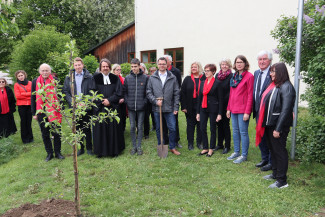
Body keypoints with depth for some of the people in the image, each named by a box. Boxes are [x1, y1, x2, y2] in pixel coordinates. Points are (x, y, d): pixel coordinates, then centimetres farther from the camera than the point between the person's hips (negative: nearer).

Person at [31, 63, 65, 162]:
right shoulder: (35, 82, 6)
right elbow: (33, 98, 9)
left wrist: (61, 109, -4)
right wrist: (34, 113, 6)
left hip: (54, 112, -2)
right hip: (41, 112, 2)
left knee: (56, 133, 3)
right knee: (45, 134, 9)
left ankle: (57, 152, 17)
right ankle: (49, 153, 21)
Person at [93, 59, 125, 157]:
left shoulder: (115, 78, 8)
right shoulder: (95, 78, 5)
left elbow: (119, 92, 2)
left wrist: (109, 100, -9)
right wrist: (101, 101, -11)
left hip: (113, 107, 1)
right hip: (99, 108, -1)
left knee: (113, 129, 3)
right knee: (100, 129, 1)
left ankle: (114, 150, 15)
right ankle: (101, 151, 13)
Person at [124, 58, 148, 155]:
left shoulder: (145, 78, -2)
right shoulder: (127, 78, 3)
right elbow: (124, 91, 8)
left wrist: (144, 102, -7)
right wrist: (127, 101, -2)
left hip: (141, 107, -1)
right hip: (131, 107, 2)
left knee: (140, 127, 6)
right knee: (132, 127, 6)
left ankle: (139, 146, 18)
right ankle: (134, 146, 20)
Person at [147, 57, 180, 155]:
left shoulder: (173, 78, 3)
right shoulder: (152, 78, 5)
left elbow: (176, 94, 3)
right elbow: (148, 92, 4)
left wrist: (176, 107, -2)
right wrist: (155, 101, -11)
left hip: (169, 108, -1)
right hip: (157, 108, 1)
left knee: (172, 128, 1)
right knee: (159, 129, 11)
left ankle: (172, 147, 18)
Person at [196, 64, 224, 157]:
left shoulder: (217, 83, -5)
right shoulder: (202, 83, 11)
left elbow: (221, 99, -6)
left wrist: (219, 113, -11)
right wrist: (198, 112, 11)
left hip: (213, 109, -5)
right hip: (203, 108, 5)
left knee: (213, 129, 5)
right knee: (202, 128, 5)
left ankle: (211, 149, 19)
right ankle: (205, 148, 20)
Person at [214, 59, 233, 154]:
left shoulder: (231, 76, -8)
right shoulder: (217, 75, 10)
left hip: (226, 104, -5)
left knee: (225, 125, 1)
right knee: (219, 124, 13)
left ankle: (227, 146, 13)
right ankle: (220, 144, 25)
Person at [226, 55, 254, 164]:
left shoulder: (249, 76, -8)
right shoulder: (234, 76, 12)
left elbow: (250, 95, -12)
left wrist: (247, 112, -15)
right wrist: (228, 108, 13)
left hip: (243, 109, -7)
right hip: (234, 109, 7)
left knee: (243, 132, -1)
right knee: (235, 131, 14)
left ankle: (244, 155, 11)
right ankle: (236, 152, 26)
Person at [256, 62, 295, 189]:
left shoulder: (286, 87, -14)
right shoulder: (274, 85, 11)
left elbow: (285, 110, -19)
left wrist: (278, 129, -20)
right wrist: (262, 123, 10)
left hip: (278, 125, -8)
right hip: (269, 124, 8)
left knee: (279, 151, 1)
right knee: (272, 149, 17)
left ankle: (282, 181, 12)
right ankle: (275, 174, 33)